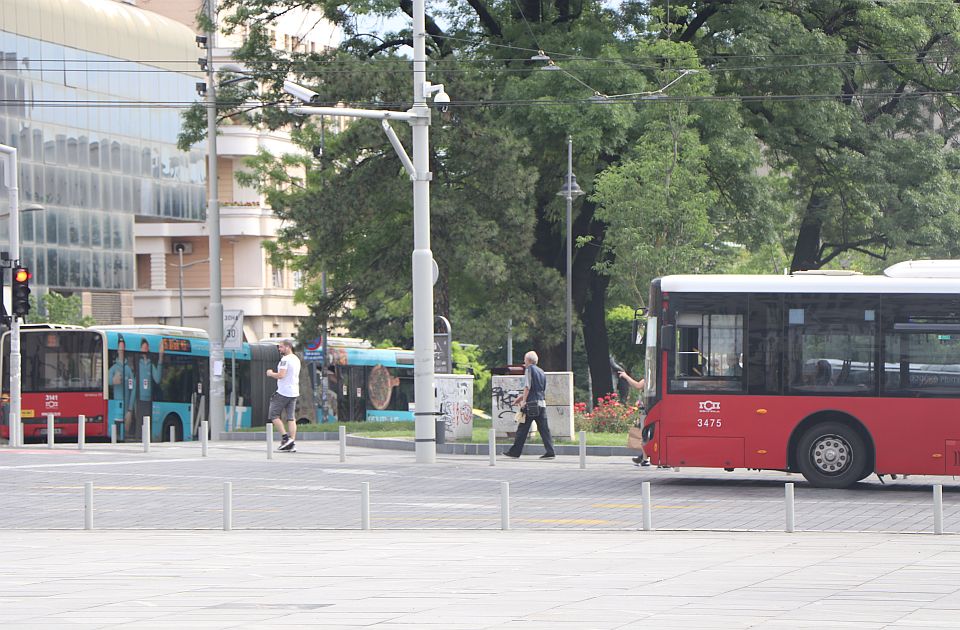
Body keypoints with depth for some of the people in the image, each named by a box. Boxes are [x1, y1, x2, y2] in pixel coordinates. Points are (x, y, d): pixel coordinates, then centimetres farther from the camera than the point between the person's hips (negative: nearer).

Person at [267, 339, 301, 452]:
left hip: (283, 392, -9)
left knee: (273, 415, 1)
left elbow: (281, 375, -23)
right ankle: (292, 443, 0)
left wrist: (271, 374, -5)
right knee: (291, 418, 6)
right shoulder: (296, 360, 15)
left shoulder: (285, 359, -14)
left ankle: (285, 437, -8)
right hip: (294, 392, 9)